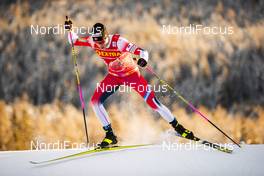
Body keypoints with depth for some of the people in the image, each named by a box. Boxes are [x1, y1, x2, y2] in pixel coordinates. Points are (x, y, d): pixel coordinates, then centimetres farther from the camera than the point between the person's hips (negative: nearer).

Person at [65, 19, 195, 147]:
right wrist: (69, 30, -24)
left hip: (131, 74, -5)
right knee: (95, 101, -11)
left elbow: (142, 51, -34)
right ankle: (110, 135, 0)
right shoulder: (93, 41, -16)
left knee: (152, 102, -12)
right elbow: (74, 41, -5)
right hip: (114, 76, 5)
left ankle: (178, 127, 5)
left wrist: (143, 59, -55)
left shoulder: (118, 41, -31)